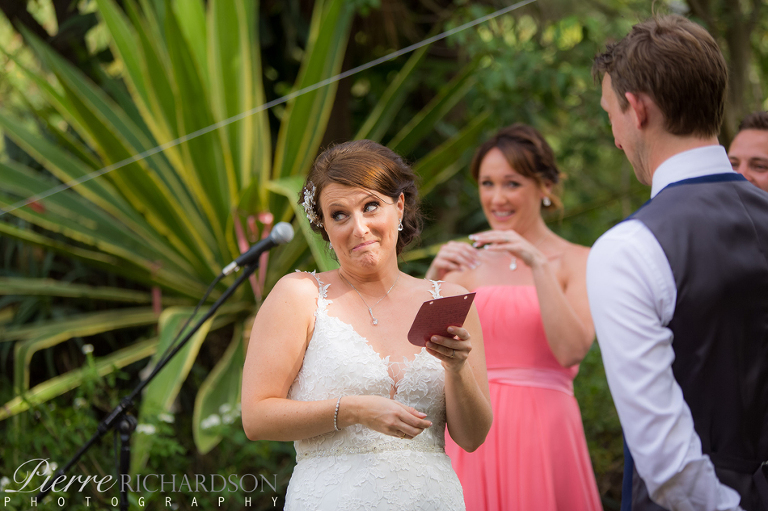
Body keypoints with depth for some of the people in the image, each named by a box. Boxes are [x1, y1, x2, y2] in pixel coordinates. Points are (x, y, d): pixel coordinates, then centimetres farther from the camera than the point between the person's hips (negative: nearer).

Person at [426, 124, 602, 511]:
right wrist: (434, 277, -15)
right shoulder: (468, 262, 11)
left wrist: (538, 265, -18)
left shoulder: (576, 262, 2)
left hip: (541, 430, -2)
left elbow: (571, 351, -14)